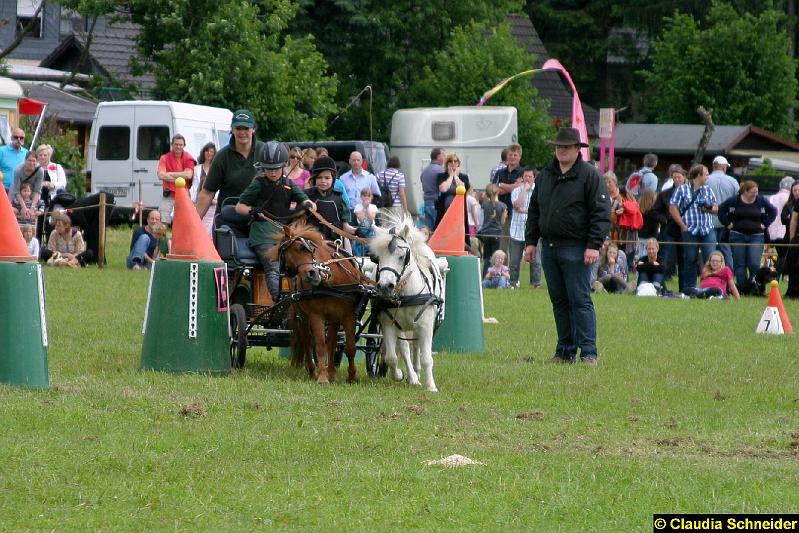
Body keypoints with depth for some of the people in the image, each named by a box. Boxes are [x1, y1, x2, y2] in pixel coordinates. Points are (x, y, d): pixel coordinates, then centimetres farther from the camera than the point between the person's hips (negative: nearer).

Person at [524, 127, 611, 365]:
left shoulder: (590, 176, -4)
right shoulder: (545, 175, 15)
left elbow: (601, 214, -8)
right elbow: (534, 210, 21)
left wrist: (594, 245, -15)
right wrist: (531, 241, 14)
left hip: (576, 249, -6)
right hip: (549, 247, 6)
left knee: (580, 301, -8)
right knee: (559, 301, 8)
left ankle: (588, 352, -8)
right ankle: (565, 351, 13)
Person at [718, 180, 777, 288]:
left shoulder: (761, 200, 0)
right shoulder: (734, 200, -3)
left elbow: (773, 211, 13)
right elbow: (720, 210, 6)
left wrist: (765, 224, 6)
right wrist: (728, 223, 1)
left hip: (756, 236, 0)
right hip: (738, 236, 0)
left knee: (754, 265, -10)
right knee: (739, 264, 2)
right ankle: (742, 287, 7)